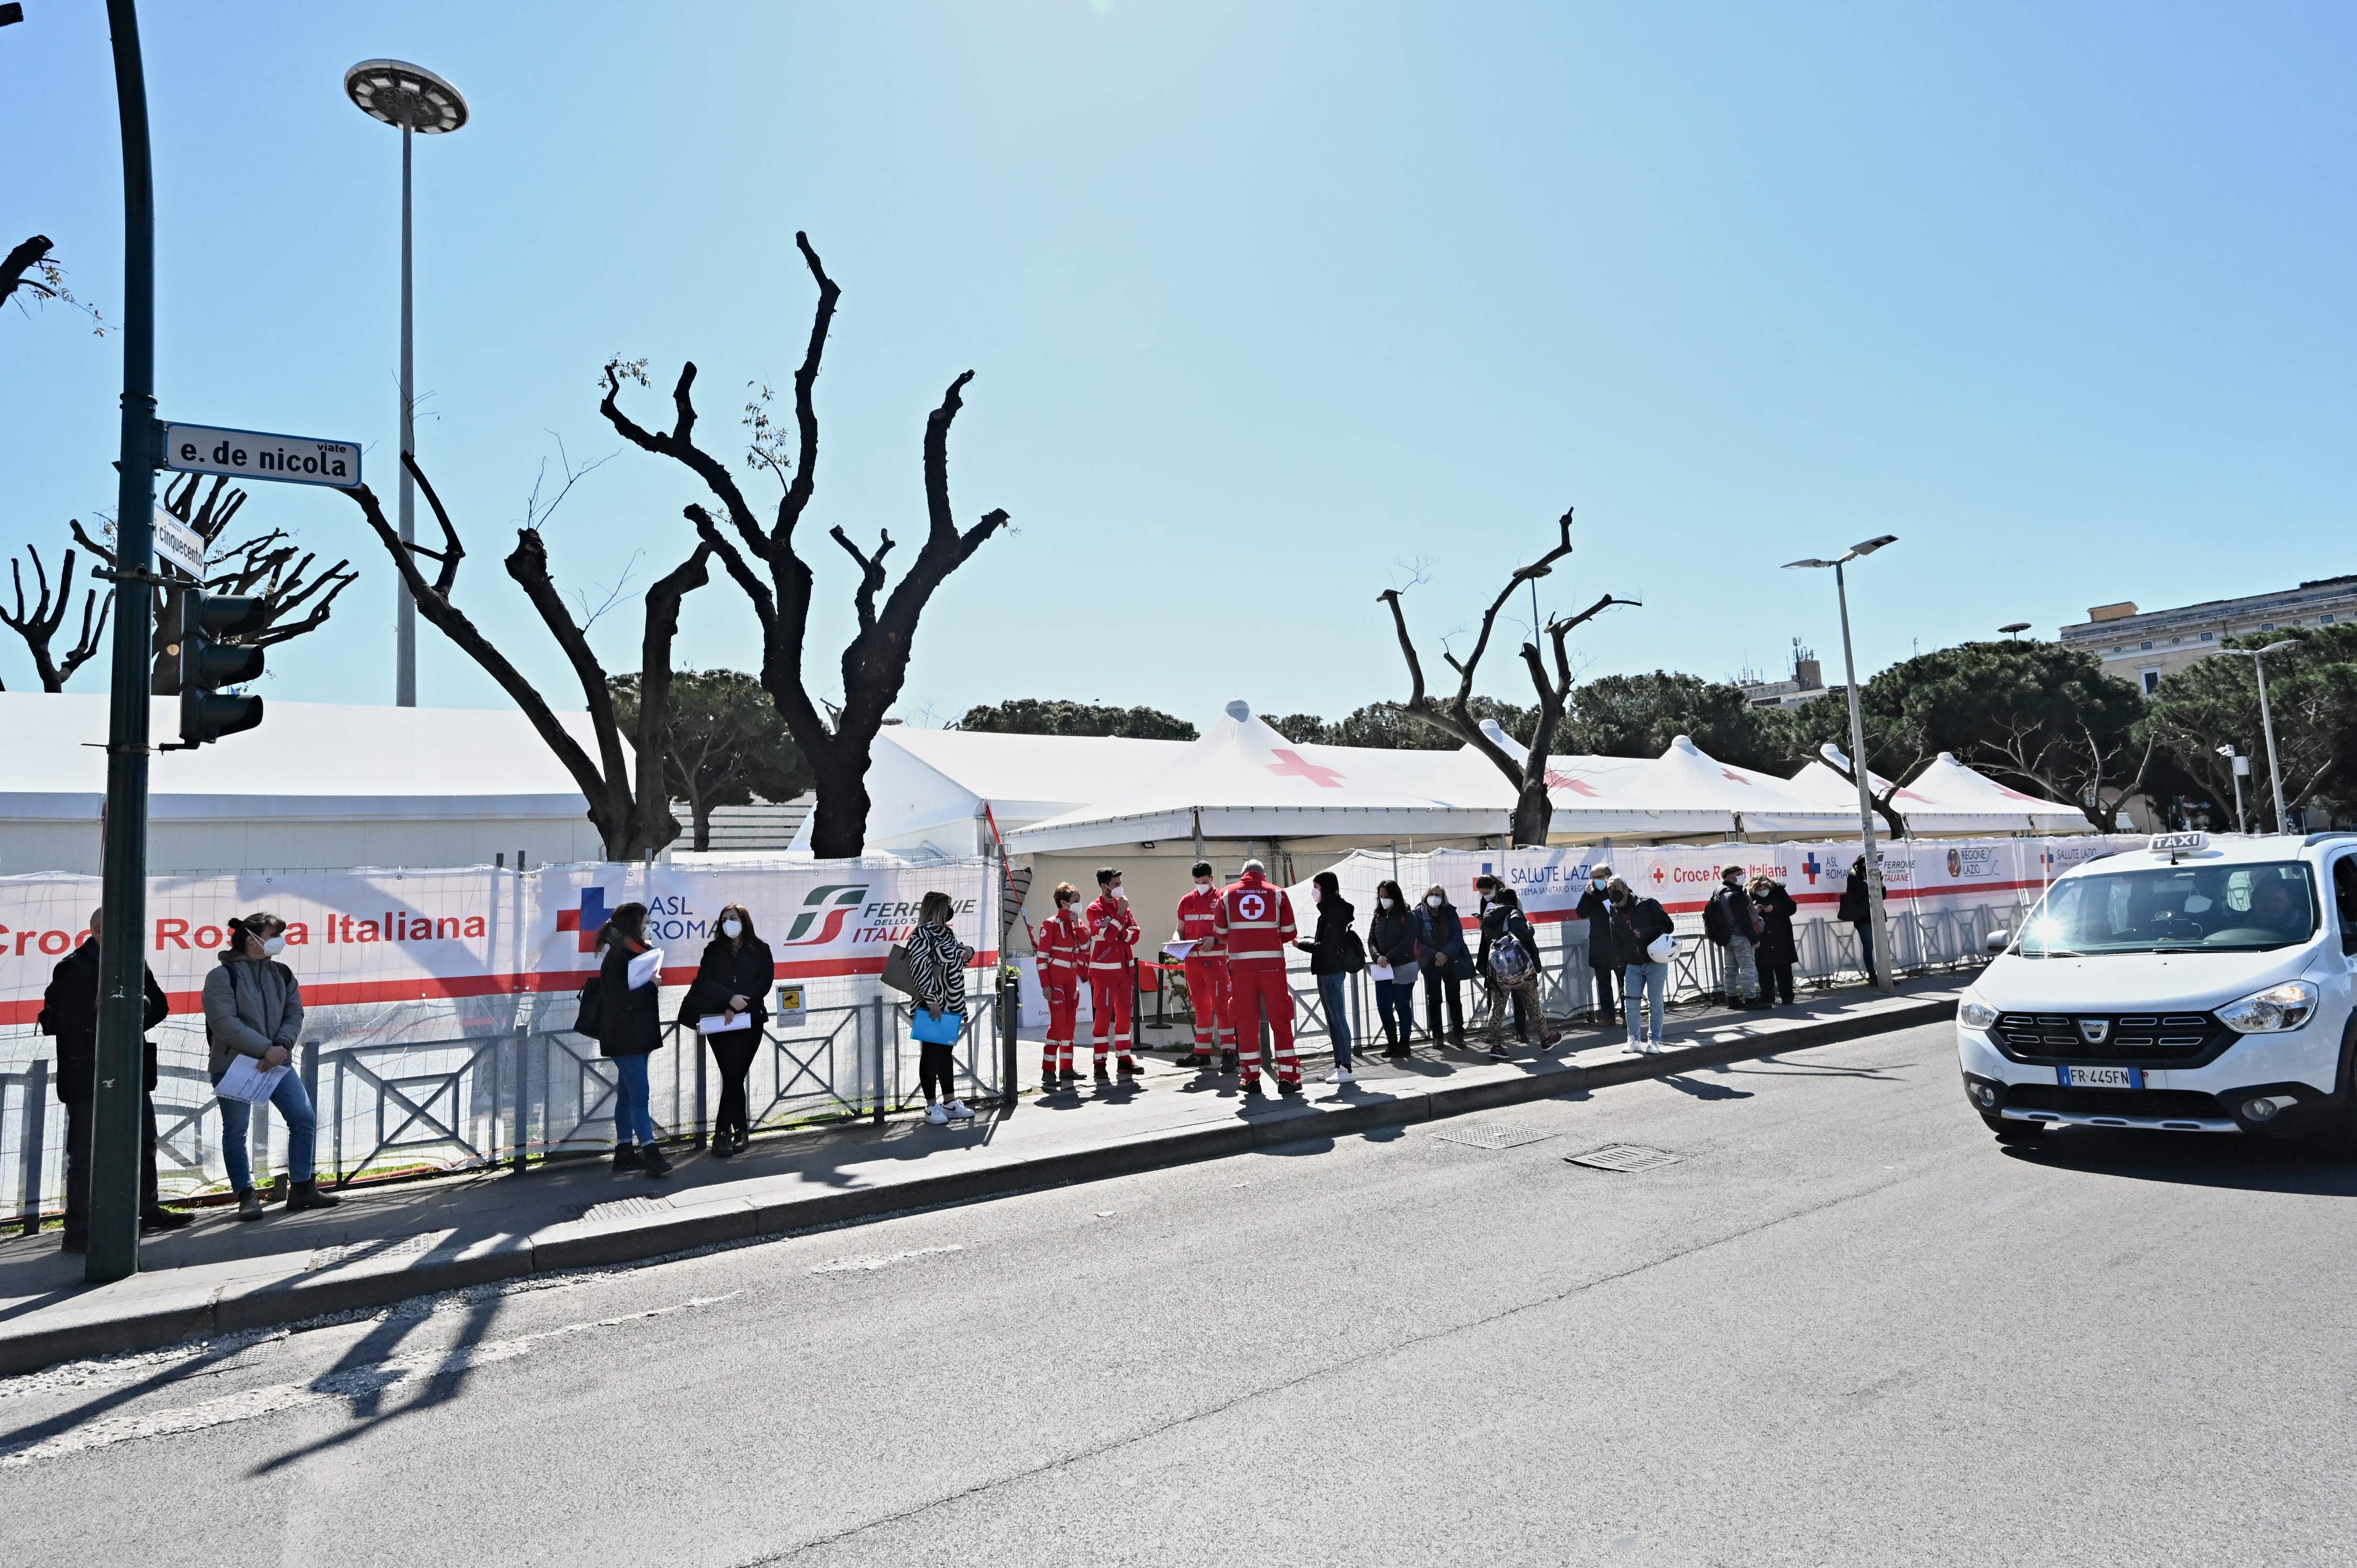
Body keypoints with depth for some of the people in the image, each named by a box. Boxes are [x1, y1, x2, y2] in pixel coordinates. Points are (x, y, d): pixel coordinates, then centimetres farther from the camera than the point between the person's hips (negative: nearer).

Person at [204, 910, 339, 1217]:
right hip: (233, 1064, -5)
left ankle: (302, 1189, 7)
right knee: (236, 1130, 1)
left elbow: (295, 1015, 8)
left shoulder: (282, 974, 10)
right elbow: (224, 1023, -16)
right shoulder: (223, 975, -7)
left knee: (304, 1119, -2)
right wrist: (266, 1048, -19)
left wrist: (282, 1046, -11)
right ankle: (247, 1196, 12)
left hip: (277, 1062, 5)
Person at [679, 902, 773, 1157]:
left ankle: (722, 1132, 0)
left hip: (749, 1020, -1)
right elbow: (705, 982, -2)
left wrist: (737, 1007, -14)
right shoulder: (714, 951, 10)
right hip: (718, 1020, 1)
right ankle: (741, 1128, 10)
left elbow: (765, 982, -4)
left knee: (734, 1075, -7)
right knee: (733, 1076, -3)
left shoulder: (760, 950, 5)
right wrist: (730, 998, -19)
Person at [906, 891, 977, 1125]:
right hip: (933, 1005, -9)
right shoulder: (921, 935, -14)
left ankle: (949, 1103, 23)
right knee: (932, 1053, 0)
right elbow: (920, 969, -22)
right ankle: (931, 1106, 9)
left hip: (951, 1004, 9)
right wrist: (931, 1000, -25)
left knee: (947, 1052, 15)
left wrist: (967, 952, 6)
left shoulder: (947, 933, 14)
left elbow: (955, 961, 29)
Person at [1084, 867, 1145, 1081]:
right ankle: (1100, 1064, -2)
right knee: (1103, 1016, -6)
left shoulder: (1123, 904, 11)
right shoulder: (1095, 909, -7)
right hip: (1105, 969, -6)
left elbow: (1134, 934, 5)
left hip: (1126, 967, 6)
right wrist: (1120, 913, -15)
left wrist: (1118, 933, -13)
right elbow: (1109, 935, -20)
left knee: (1125, 1014, 10)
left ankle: (1125, 1060, 18)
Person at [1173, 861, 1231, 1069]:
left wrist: (1215, 939, -21)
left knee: (1220, 1005, -6)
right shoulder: (1187, 901, 12)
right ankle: (1202, 1053, 18)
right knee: (1200, 1007, 12)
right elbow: (1180, 929, 18)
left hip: (1214, 959, -5)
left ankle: (1229, 1051, -3)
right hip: (1192, 959, 5)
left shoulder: (1221, 898, -3)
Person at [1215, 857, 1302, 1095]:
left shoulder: (1228, 893, 7)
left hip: (1240, 964, 1)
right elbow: (1289, 934, 4)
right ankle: (1287, 1078, 4)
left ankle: (1251, 1078, 12)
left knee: (1246, 1020, 8)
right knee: (1280, 1019, 5)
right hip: (1272, 963, -1)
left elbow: (1221, 933, 11)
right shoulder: (1277, 893, 4)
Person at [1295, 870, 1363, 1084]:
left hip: (1332, 971, -10)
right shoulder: (1329, 910, 15)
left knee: (1338, 1019, -9)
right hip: (1327, 970, 10)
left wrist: (1300, 944, -8)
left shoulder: (1334, 912, -15)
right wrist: (1309, 939, 5)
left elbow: (1326, 946, -18)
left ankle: (1345, 1069, -8)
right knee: (1332, 1020, 12)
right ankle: (1339, 1066, 17)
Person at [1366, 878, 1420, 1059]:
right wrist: (1378, 957, -12)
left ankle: (1404, 1044, 12)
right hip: (1382, 970, 5)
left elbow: (1407, 942, -14)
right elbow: (1371, 941, 7)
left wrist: (1389, 959, -18)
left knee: (1402, 1006, 2)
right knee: (1383, 1006, 3)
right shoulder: (1378, 917, 10)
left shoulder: (1407, 917, -5)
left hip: (1403, 968, -5)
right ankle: (1391, 1042, 17)